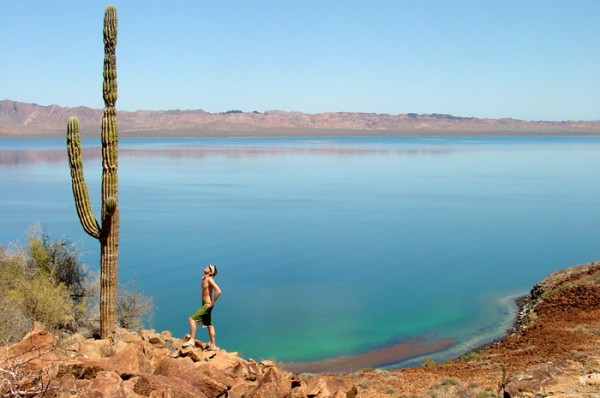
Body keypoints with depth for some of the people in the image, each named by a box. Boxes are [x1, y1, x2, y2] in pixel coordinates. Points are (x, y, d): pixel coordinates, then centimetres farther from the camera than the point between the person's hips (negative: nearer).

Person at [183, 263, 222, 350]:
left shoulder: (209, 279, -16)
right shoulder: (204, 279, 10)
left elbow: (218, 291, -26)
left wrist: (212, 303, -21)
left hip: (207, 305, -10)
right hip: (204, 304, 10)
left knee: (192, 319, -15)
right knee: (209, 325, 13)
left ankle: (192, 340, -9)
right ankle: (213, 346, 20)